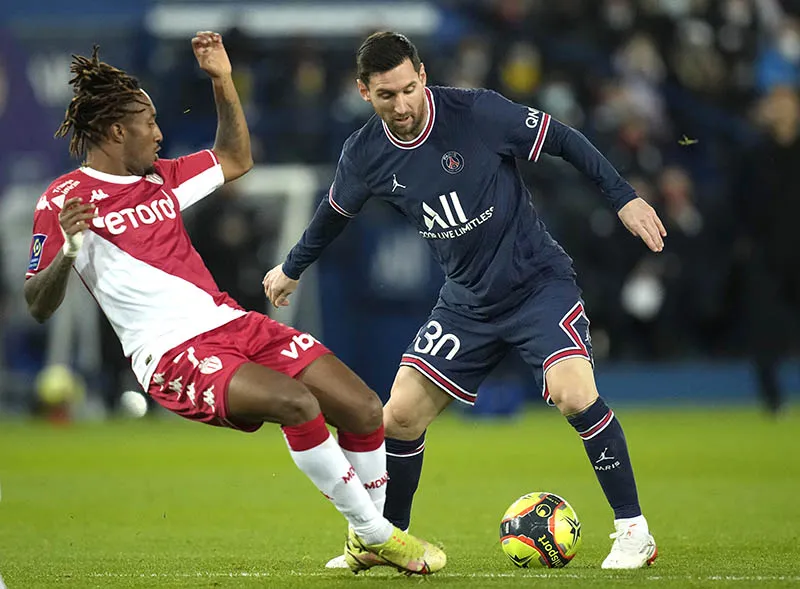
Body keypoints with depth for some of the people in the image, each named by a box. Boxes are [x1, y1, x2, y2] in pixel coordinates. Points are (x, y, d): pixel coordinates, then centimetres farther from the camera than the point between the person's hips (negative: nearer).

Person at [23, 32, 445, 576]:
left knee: (364, 408, -5)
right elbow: (38, 307, -8)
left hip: (232, 324, 8)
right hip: (170, 353, -8)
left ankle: (371, 541, 17)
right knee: (296, 401, -32)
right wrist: (66, 252, -27)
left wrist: (223, 80, 23)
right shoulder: (64, 202, -4)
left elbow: (236, 161, 32)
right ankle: (374, 532, -15)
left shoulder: (160, 179, 18)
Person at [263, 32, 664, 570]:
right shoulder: (365, 154, -6)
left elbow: (563, 140, -9)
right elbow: (336, 212, 16)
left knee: (574, 394, -26)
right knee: (400, 416, 0)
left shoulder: (476, 112, -19)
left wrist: (625, 198, -13)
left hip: (538, 279, -5)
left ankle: (634, 531, -12)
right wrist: (292, 269, 29)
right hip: (467, 300, 5)